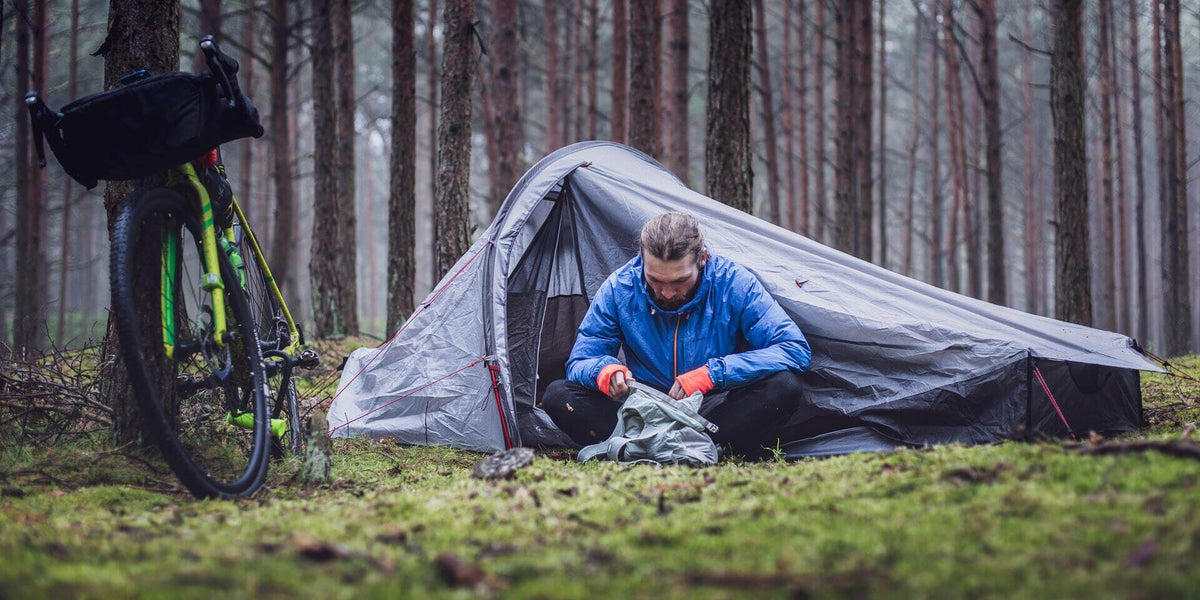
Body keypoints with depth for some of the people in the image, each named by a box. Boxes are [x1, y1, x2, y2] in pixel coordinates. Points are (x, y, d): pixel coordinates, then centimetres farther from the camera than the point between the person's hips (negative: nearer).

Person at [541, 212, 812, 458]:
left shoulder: (733, 284, -13)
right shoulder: (619, 289, -8)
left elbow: (796, 349, -18)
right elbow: (579, 363, -1)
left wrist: (712, 374, -27)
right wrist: (604, 371, -28)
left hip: (713, 410, -2)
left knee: (784, 387, -31)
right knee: (557, 395, -23)